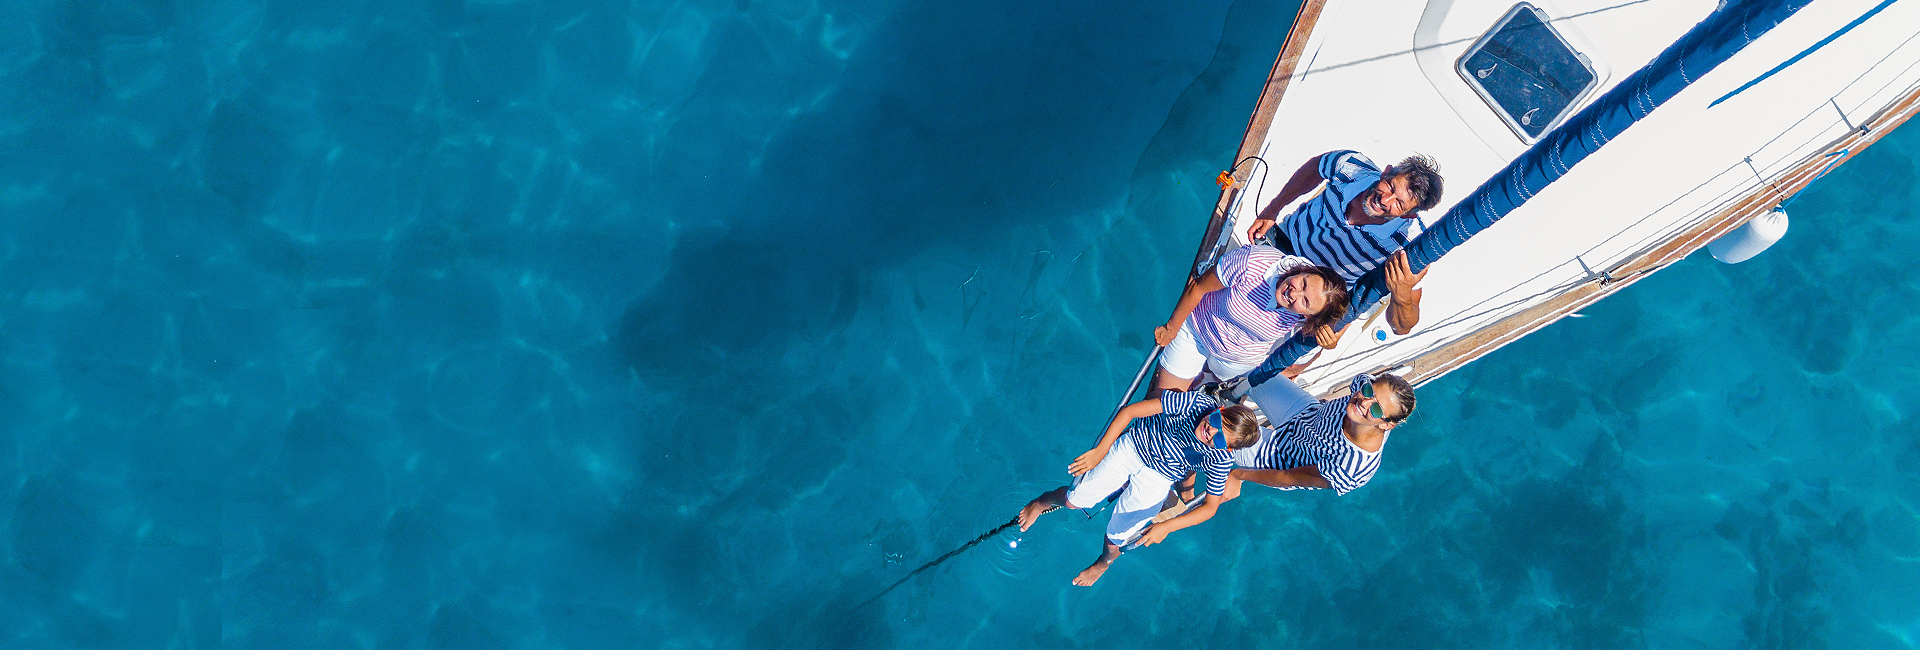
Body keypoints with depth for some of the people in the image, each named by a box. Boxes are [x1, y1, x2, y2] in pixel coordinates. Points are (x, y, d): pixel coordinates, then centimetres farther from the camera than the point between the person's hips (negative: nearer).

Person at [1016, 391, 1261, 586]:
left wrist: (1167, 527, -20)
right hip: (1135, 444, 0)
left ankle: (1103, 564, 38)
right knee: (1075, 500, -2)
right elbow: (1130, 410, -21)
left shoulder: (1221, 460, -24)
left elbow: (1210, 506, -12)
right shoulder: (1196, 402, -28)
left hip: (1157, 478, 0)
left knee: (1116, 539, -1)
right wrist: (1100, 450, -19)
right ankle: (1045, 501, 36)